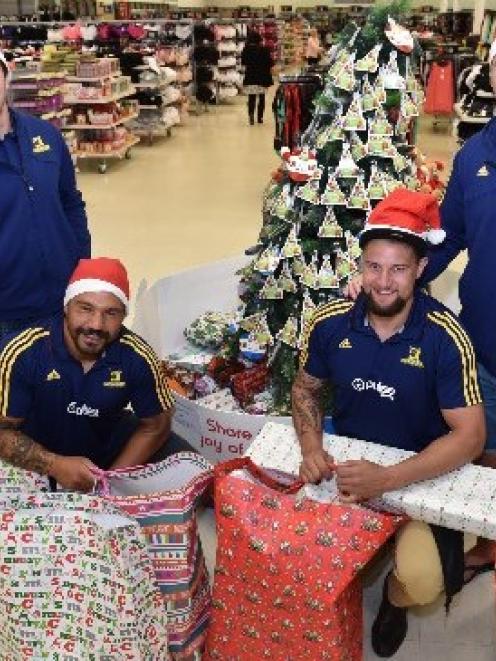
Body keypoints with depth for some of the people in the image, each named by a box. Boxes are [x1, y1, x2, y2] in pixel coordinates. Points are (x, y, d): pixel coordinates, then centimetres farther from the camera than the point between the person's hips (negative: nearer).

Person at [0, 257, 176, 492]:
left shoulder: (138, 357, -18)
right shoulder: (23, 353, -24)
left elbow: (155, 426, -6)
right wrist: (55, 466, -31)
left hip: (109, 456, 2)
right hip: (35, 465, -1)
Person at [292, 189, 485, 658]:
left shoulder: (445, 338, -20)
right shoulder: (330, 323, -11)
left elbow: (469, 436, -19)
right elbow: (305, 388, 5)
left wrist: (386, 480, -31)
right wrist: (311, 448, -15)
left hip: (418, 471, -3)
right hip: (344, 458, 3)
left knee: (424, 581, -23)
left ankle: (394, 596, 17)